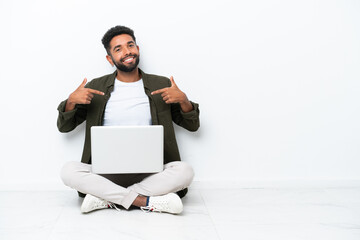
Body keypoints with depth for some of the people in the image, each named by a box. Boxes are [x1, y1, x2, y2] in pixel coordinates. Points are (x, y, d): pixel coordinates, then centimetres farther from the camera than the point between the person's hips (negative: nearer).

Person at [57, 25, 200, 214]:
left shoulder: (161, 85, 9)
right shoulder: (96, 87, 10)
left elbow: (192, 126, 11)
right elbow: (64, 127, 13)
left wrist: (183, 100, -9)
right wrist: (71, 101, -7)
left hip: (149, 173, 0)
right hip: (107, 173, 0)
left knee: (185, 170, -29)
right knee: (68, 171, -27)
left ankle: (106, 199, -22)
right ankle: (147, 202, -25)